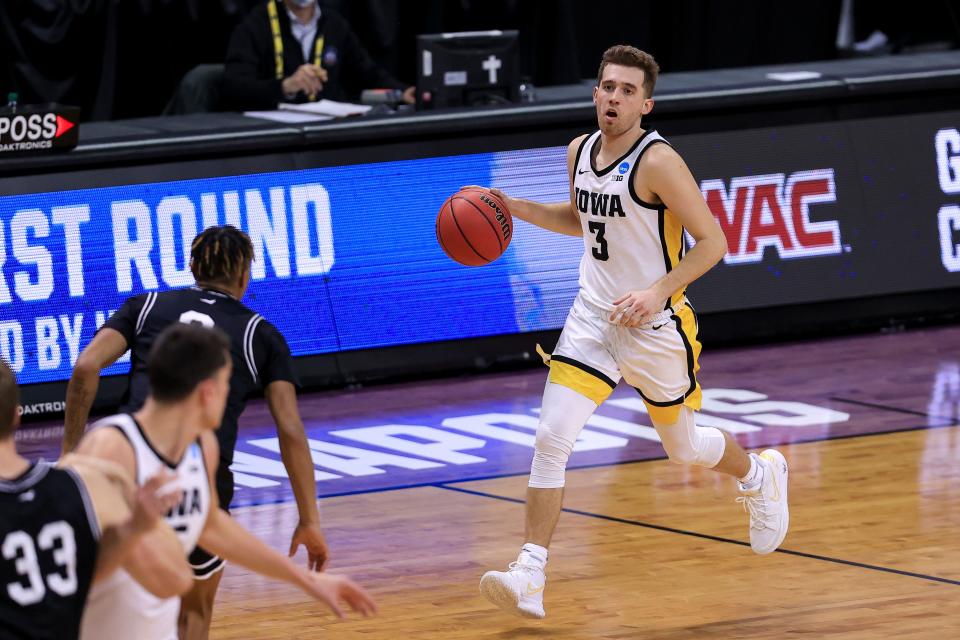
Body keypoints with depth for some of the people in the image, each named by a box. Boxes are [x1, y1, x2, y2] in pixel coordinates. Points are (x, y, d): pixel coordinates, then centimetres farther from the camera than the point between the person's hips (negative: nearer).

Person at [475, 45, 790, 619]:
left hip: (657, 327, -5)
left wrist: (659, 291, -31)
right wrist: (518, 209, 7)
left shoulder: (658, 162, -20)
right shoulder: (580, 152, 2)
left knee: (683, 447, 15)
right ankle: (530, 580, -14)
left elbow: (712, 242, -18)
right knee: (551, 438, -13)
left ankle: (759, 474, 50)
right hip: (593, 318, 5)